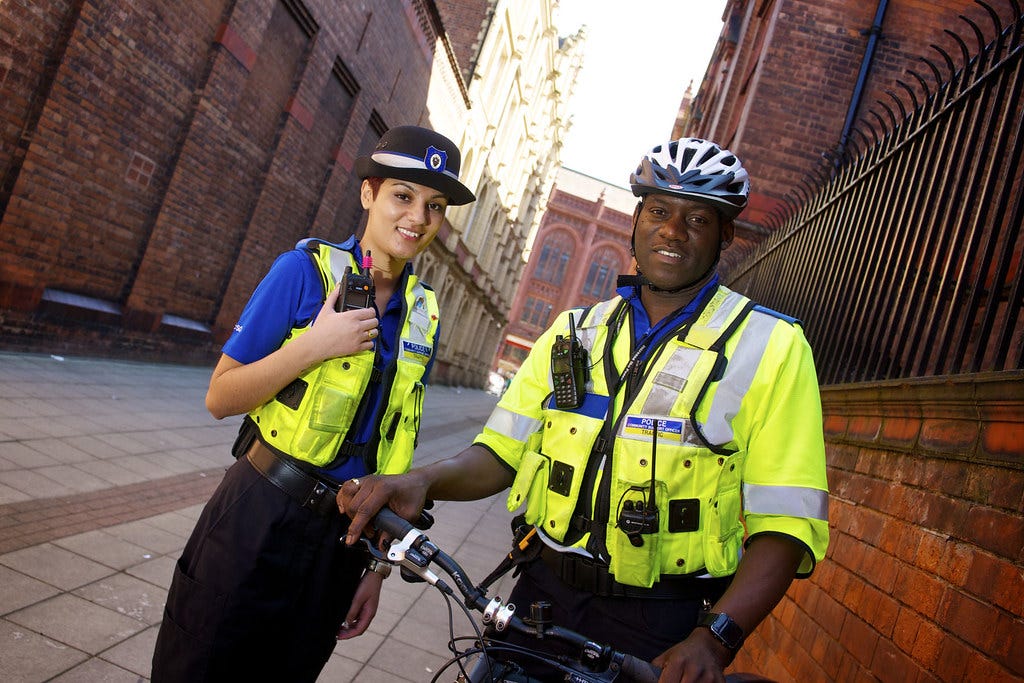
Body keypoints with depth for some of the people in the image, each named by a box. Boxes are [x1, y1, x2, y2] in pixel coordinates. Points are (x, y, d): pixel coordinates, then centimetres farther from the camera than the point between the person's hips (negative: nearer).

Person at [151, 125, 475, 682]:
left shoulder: (423, 315, 2)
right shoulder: (305, 270, -11)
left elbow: (396, 443, 7)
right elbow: (220, 398, -9)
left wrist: (376, 564, 8)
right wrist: (313, 347, -23)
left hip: (342, 540, 4)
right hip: (260, 518, -4)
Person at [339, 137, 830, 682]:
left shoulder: (771, 347, -7)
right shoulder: (575, 332, 6)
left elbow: (784, 522, -13)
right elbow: (501, 452, 2)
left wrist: (714, 638, -26)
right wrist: (421, 482, -17)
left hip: (657, 632, -3)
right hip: (542, 597, 4)